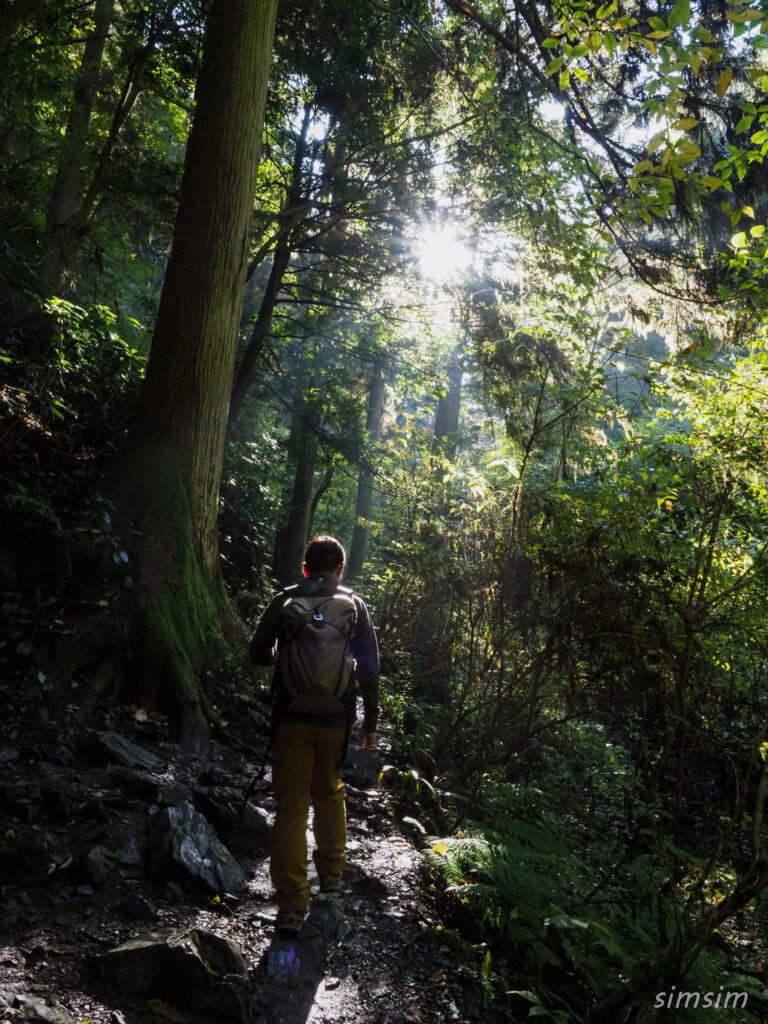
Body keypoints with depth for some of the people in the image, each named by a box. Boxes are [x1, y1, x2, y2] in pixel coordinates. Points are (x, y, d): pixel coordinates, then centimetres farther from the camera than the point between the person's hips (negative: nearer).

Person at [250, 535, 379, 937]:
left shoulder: (283, 601, -3)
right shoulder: (354, 605, -1)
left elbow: (258, 655, 3)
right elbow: (369, 666, -3)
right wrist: (371, 719, 5)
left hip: (292, 718, -1)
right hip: (335, 719, 1)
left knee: (291, 806, 3)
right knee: (329, 794, 23)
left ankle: (292, 907, 3)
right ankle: (331, 872, 38)